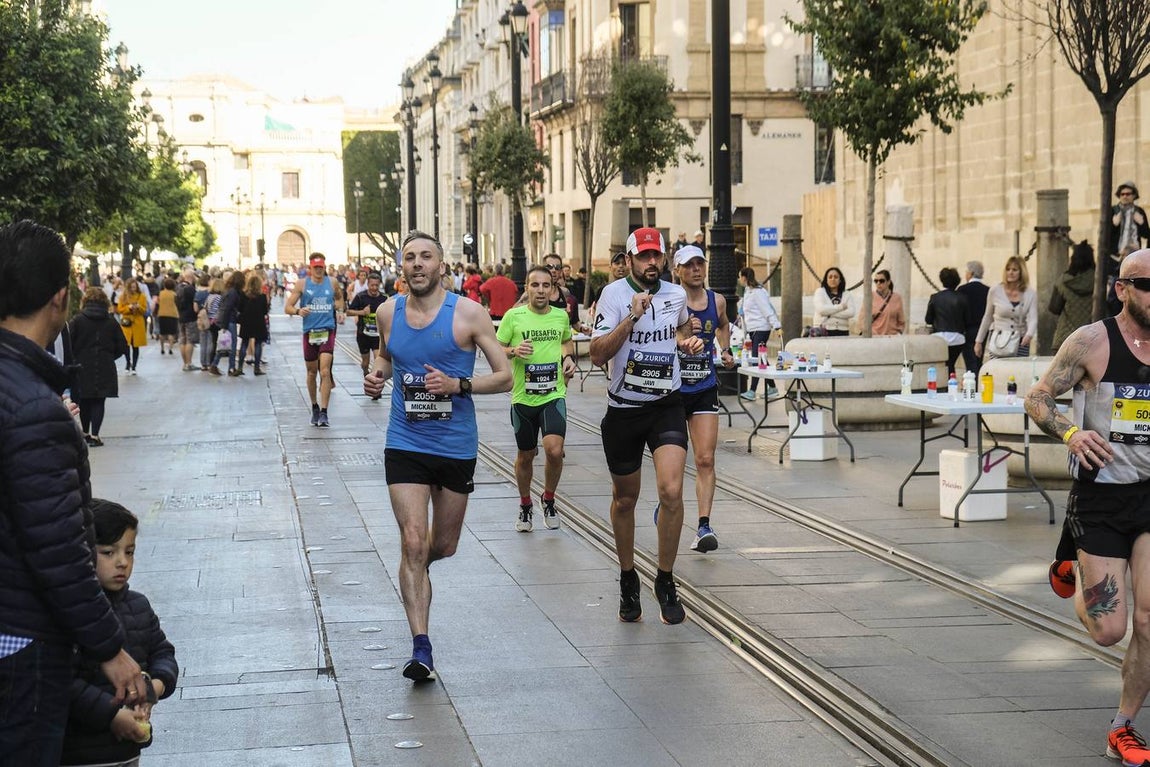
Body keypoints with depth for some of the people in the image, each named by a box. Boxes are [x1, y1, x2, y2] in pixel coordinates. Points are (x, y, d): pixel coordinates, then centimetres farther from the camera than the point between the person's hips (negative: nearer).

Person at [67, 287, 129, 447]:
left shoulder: (77, 320, -5)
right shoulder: (111, 322, 1)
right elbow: (122, 346, 2)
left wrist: (73, 360, 4)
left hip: (82, 368, 0)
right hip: (105, 369, 0)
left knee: (84, 402, 14)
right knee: (98, 402, 3)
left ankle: (85, 433, 23)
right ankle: (94, 436, -4)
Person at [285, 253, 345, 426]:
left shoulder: (332, 283, 6)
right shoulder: (302, 284, 1)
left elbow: (339, 297, 29)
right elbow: (287, 307, -2)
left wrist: (339, 311, 12)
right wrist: (298, 311, -23)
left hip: (327, 331, -1)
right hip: (309, 332, 1)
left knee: (325, 372, -13)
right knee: (312, 372, 12)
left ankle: (323, 413, -15)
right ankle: (314, 408, 30)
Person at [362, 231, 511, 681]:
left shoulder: (468, 314, -8)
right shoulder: (388, 312, 2)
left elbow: (505, 376, -6)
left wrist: (459, 385, -21)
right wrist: (376, 376, 1)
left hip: (456, 446, 0)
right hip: (405, 445, 1)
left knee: (443, 547, 13)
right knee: (413, 544, -12)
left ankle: (416, 569, 50)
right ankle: (421, 648, -10)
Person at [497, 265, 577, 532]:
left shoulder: (561, 316, 3)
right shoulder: (513, 316, -6)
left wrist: (569, 357, 6)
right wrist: (513, 351, -18)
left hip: (554, 395, 0)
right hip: (523, 397, 0)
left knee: (555, 450, -18)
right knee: (525, 456, 12)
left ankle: (548, 499, 9)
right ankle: (525, 506, 35)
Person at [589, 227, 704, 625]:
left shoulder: (676, 294, 4)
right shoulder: (614, 294, -8)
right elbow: (597, 354, -19)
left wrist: (689, 340, 7)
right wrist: (632, 316, -27)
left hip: (667, 406, 2)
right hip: (624, 410, -1)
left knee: (671, 491, -18)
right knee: (624, 500, 11)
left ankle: (666, 581, -2)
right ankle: (628, 581, 31)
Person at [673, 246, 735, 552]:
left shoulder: (717, 301, 5)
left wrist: (726, 349, 12)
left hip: (705, 389, 2)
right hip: (672, 388, -2)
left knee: (705, 460, -8)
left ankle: (704, 526, -12)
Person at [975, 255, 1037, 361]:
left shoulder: (1030, 294, 0)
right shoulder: (995, 291, 2)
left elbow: (1032, 319, -9)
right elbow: (987, 318, 12)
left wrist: (1029, 335, -31)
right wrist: (979, 341, 14)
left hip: (1020, 344, 0)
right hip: (998, 343, 0)